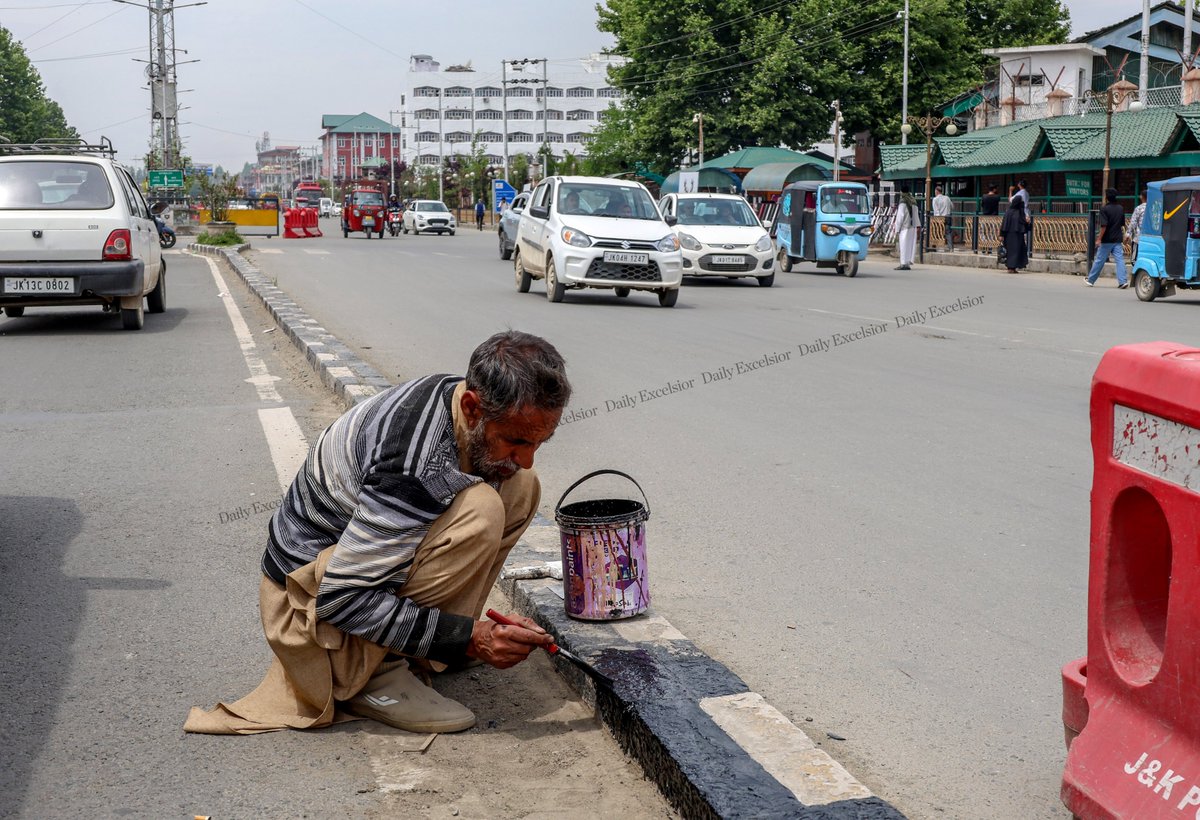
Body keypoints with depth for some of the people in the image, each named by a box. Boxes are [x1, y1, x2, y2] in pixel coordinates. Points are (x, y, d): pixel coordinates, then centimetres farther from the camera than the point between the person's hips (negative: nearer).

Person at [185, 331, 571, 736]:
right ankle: (374, 676, -15)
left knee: (520, 487, -1)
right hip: (313, 595, -9)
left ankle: (423, 648, 5)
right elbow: (339, 598, -30)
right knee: (479, 511, -31)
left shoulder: (456, 391, -8)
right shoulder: (419, 472, -35)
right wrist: (469, 638, -28)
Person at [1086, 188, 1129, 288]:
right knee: (1120, 260, 0)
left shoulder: (1104, 209, -12)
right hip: (1118, 239, 5)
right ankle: (1123, 281, -10)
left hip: (1107, 240, -5)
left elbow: (1104, 226, -19)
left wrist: (1099, 239, -16)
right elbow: (1122, 225, 17)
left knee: (1099, 261, 5)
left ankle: (1090, 280, 17)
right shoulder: (1120, 208, 9)